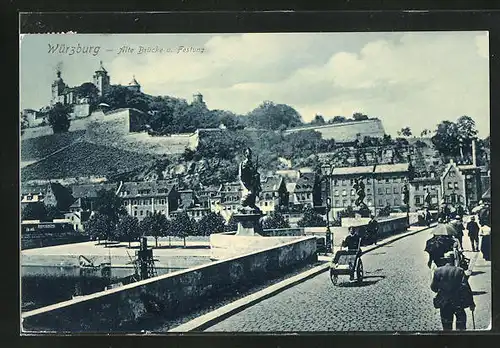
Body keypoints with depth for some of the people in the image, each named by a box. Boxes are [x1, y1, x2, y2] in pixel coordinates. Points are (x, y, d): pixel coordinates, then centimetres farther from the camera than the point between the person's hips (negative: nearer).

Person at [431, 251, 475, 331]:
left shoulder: (438, 271, -2)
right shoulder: (459, 271, -5)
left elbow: (433, 288, -1)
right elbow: (466, 288, -8)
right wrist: (471, 303, -4)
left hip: (444, 304, 1)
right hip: (458, 303, -1)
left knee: (447, 327, 11)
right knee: (461, 325, 10)